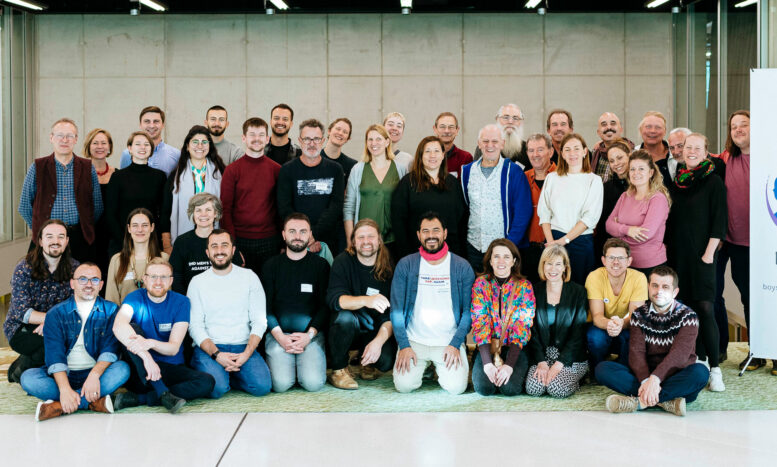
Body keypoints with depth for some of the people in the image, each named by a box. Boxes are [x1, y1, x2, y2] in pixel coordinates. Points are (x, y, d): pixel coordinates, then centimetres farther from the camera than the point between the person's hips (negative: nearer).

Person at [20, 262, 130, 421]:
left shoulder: (110, 311, 4)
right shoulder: (56, 314, 2)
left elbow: (110, 348, -8)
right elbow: (55, 354, -11)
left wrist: (95, 374, -29)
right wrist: (64, 388, -28)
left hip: (97, 373, 0)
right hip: (63, 375, 0)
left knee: (123, 369, -30)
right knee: (28, 377, -26)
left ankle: (59, 406, -30)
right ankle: (92, 402, -31)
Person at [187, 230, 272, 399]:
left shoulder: (249, 277, 7)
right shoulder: (197, 282, 5)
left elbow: (259, 321, 3)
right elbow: (195, 326, -1)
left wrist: (246, 354, -13)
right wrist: (216, 354, -17)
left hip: (243, 347, 2)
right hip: (208, 347, -2)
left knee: (262, 386, -24)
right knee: (216, 388, -30)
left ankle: (227, 376, 5)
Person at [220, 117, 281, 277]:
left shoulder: (276, 170, 6)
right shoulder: (232, 170, 1)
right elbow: (225, 209, 0)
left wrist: (283, 242, 2)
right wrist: (230, 244, -8)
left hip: (270, 241, 1)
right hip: (241, 240, -1)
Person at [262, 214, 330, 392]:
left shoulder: (320, 265, 8)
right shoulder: (271, 265, 9)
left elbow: (325, 306, 3)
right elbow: (265, 306, 4)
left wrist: (309, 335, -11)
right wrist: (280, 336, -10)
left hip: (311, 334, 0)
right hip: (278, 333, 0)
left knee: (313, 383, -22)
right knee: (281, 383, -21)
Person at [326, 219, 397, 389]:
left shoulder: (389, 268, -4)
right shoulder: (343, 262, -9)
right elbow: (334, 299, -25)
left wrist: (378, 341, -25)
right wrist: (366, 300, -44)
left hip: (377, 331, 1)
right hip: (345, 330, -1)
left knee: (386, 360, -27)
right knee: (345, 317, -35)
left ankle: (366, 361, 11)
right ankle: (339, 369, -12)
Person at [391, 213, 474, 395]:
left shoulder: (462, 267, 1)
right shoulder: (405, 265, 1)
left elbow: (468, 311, 2)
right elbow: (397, 309, 1)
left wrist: (455, 344, -9)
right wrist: (404, 345, -9)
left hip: (449, 341, 0)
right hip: (414, 340, 0)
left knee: (456, 387, -18)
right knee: (404, 385, -18)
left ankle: (440, 369, 17)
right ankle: (423, 366, 17)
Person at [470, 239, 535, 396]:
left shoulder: (524, 287, -2)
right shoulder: (481, 284, 0)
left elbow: (522, 326, -8)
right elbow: (479, 323, -7)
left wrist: (509, 364, -21)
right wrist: (487, 363, -20)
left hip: (515, 347, 0)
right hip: (487, 347, 0)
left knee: (511, 388, -25)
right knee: (483, 387, -25)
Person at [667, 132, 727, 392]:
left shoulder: (713, 182, -4)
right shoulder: (678, 182, 12)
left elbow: (719, 222, -7)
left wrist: (709, 253, -14)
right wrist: (670, 250, 12)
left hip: (701, 255, -5)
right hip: (679, 255, 6)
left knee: (705, 308, -10)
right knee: (688, 307, 7)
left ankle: (715, 368, -8)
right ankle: (700, 359, 17)